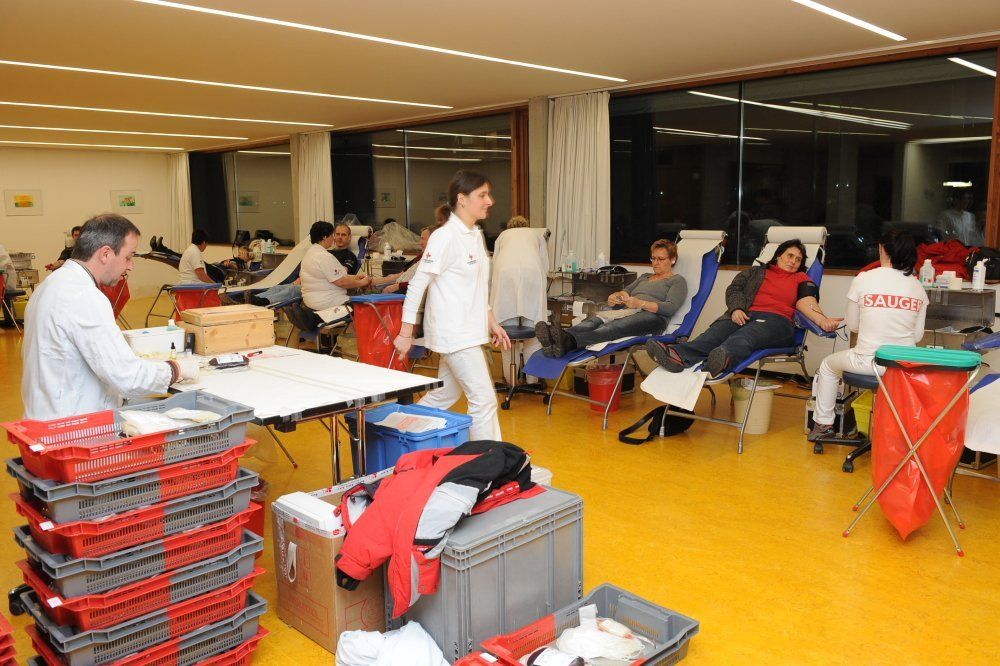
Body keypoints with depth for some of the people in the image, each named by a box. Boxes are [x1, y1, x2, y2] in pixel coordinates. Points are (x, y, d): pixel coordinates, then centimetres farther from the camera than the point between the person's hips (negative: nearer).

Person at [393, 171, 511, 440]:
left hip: (470, 330, 9)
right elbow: (418, 284, -15)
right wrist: (406, 333, -16)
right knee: (484, 399, -6)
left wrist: (492, 322, 18)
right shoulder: (445, 237, -15)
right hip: (453, 333, -9)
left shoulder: (475, 236, 12)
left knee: (444, 396, 17)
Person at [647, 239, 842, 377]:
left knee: (744, 337, -38)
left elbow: (806, 302, 5)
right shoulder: (756, 272, 30)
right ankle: (680, 356, -59)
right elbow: (734, 289, 16)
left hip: (777, 320, -2)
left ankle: (723, 360, -71)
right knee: (717, 331, -31)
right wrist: (736, 309, -6)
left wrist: (823, 320, -17)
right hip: (745, 315, 2)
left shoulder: (801, 279, 24)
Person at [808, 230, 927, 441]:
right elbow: (918, 335, 7)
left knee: (828, 365, 26)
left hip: (867, 361, -3)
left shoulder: (864, 279, -6)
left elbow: (852, 325, 4)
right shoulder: (917, 286, 2)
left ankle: (823, 423, 31)